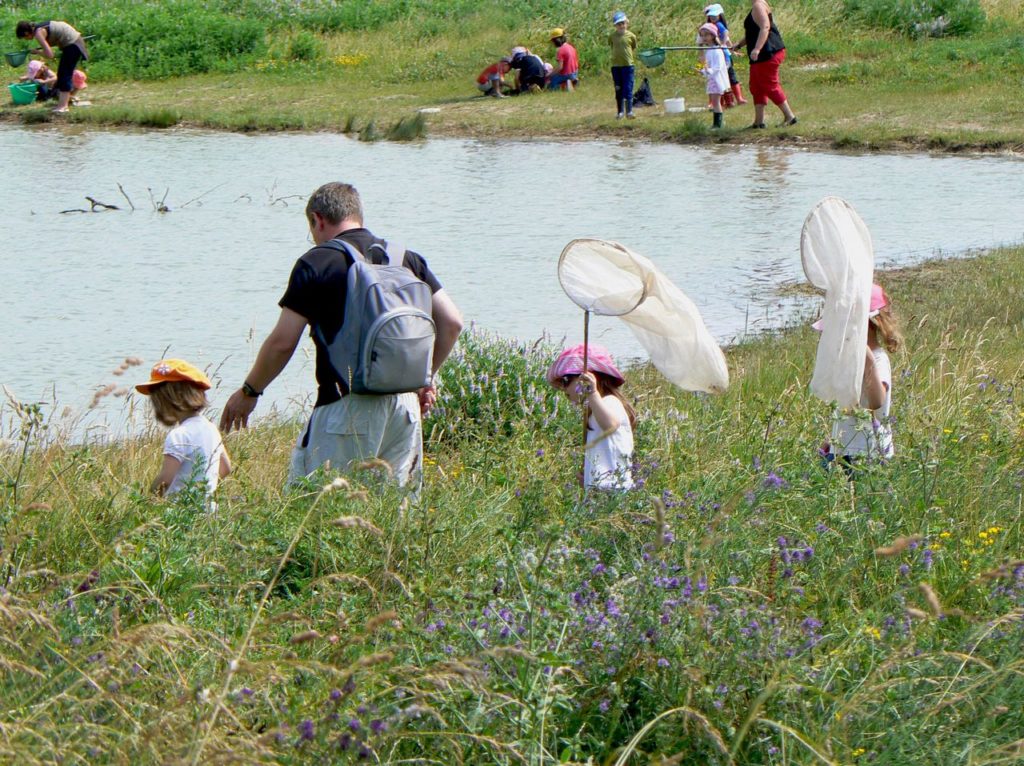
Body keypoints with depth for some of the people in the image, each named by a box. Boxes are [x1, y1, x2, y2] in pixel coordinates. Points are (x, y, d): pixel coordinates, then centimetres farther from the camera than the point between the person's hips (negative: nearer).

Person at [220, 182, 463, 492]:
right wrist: (424, 379, 21)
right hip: (405, 403, 6)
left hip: (347, 406, -6)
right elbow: (451, 322, 8)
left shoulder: (316, 263, -3)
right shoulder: (406, 258, 12)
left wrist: (249, 391, 10)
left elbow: (282, 342, -4)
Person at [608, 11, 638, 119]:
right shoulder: (612, 36, 4)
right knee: (618, 90, 8)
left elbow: (634, 51, 9)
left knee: (628, 89, -5)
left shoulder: (631, 36, 0)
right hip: (616, 65, 2)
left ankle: (629, 111, -4)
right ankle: (620, 111, 17)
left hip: (628, 65, -2)